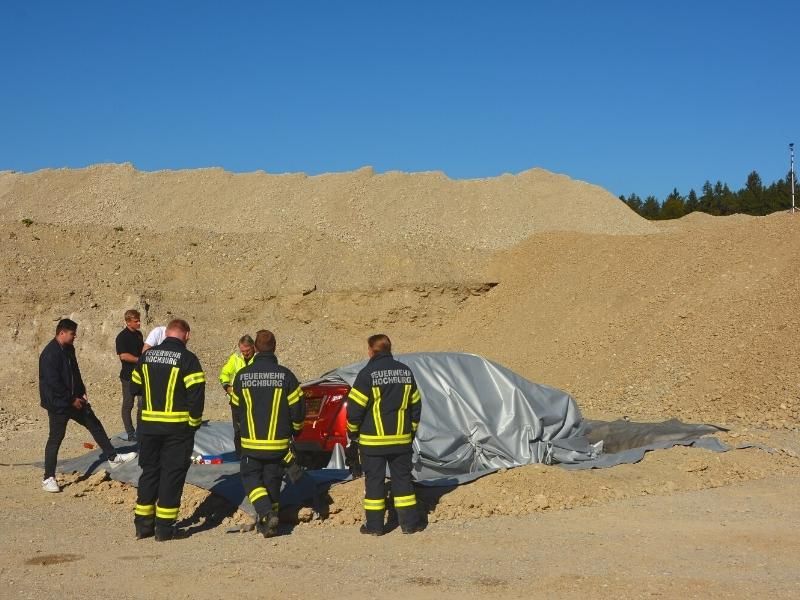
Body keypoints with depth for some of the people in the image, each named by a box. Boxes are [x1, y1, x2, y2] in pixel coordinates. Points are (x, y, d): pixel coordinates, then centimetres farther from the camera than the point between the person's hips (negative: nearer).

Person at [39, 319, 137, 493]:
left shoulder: (69, 349, 7)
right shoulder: (50, 354, -21)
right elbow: (53, 383, -24)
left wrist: (82, 393, 7)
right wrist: (72, 400, -18)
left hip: (74, 399, 9)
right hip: (58, 403, -9)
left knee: (95, 425, 10)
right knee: (55, 439, -1)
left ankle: (113, 458, 19)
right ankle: (48, 478, 9)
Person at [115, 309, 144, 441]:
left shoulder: (139, 334, 10)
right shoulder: (122, 337, -13)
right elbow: (123, 356, -21)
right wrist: (140, 359, -20)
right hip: (128, 375, -7)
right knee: (128, 405, 3)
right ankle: (130, 433, 9)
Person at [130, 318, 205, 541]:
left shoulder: (147, 355, 5)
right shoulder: (187, 359, -11)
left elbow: (135, 386, 15)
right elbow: (196, 393, -15)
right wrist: (194, 421, -3)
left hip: (148, 425, 5)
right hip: (178, 428, -5)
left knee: (149, 472, 15)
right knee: (172, 474, 3)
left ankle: (143, 523, 20)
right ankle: (165, 527, 5)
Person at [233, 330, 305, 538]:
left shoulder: (242, 375, -4)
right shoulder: (285, 375, -8)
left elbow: (236, 407, 11)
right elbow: (298, 407, -4)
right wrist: (295, 429, 16)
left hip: (251, 442, 0)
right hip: (278, 443, 0)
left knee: (251, 478, 9)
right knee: (272, 481, 13)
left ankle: (266, 513, -12)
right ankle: (271, 516, 17)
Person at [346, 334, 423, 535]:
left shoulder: (367, 374, -11)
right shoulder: (406, 371, 6)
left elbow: (355, 407, -11)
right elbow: (416, 404, 12)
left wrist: (353, 433, 2)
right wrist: (411, 430, 21)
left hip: (373, 441, -4)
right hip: (402, 439, 4)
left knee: (374, 481, 4)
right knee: (403, 479, 11)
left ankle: (374, 525, 8)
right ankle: (409, 523, 11)